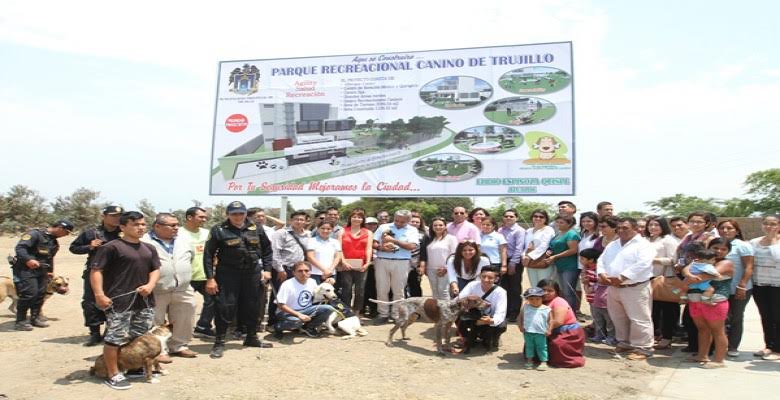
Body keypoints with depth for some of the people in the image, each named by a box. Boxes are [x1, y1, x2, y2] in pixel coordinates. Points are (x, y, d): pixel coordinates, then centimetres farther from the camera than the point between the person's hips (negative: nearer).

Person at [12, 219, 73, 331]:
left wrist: (50, 271, 25)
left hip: (41, 271, 9)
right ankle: (20, 321, -1)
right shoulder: (35, 234, -11)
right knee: (29, 294, -12)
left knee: (40, 294, 8)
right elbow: (20, 247, -21)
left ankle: (35, 318, 22)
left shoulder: (54, 243, 17)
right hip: (26, 269, -8)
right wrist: (28, 259, -33)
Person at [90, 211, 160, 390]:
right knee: (115, 338, -3)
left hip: (145, 301, 7)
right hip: (119, 302, -6)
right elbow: (96, 271, -10)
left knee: (141, 337, 14)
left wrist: (150, 285, -4)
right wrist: (99, 294, -19)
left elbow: (155, 269, 16)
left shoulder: (149, 248, 14)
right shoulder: (111, 247, -7)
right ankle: (113, 375, 10)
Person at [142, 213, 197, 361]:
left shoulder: (184, 240, 10)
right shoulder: (145, 242, -9)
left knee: (183, 321, 11)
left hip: (183, 291, 5)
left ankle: (179, 346, 26)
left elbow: (191, 257, 23)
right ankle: (158, 350, 15)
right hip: (155, 292, -5)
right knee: (156, 324, 3)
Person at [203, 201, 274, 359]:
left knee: (252, 307, 13)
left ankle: (251, 338, 30)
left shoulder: (256, 229, 4)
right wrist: (210, 278, -11)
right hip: (227, 273, -4)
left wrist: (267, 269, 6)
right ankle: (219, 342, 8)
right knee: (225, 307, -6)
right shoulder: (219, 230, -6)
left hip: (252, 273, 4)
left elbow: (267, 250, 14)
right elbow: (208, 255, -6)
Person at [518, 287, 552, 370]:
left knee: (541, 347, 5)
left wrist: (549, 330, -8)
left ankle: (543, 362, 15)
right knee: (529, 346, 13)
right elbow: (520, 317, 9)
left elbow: (550, 320, 1)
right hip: (528, 332, 2)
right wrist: (520, 326, -1)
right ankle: (529, 361, 27)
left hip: (541, 333, -2)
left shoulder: (546, 309, -3)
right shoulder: (525, 308, 2)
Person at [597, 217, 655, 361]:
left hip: (635, 288, -7)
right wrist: (602, 274, -8)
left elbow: (642, 264, -22)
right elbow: (601, 261, 13)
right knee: (618, 318, 16)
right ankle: (624, 343, 30)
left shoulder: (642, 244, -8)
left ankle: (643, 347, 8)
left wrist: (622, 277, -25)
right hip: (613, 288, 7)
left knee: (639, 320, -3)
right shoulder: (612, 245, 16)